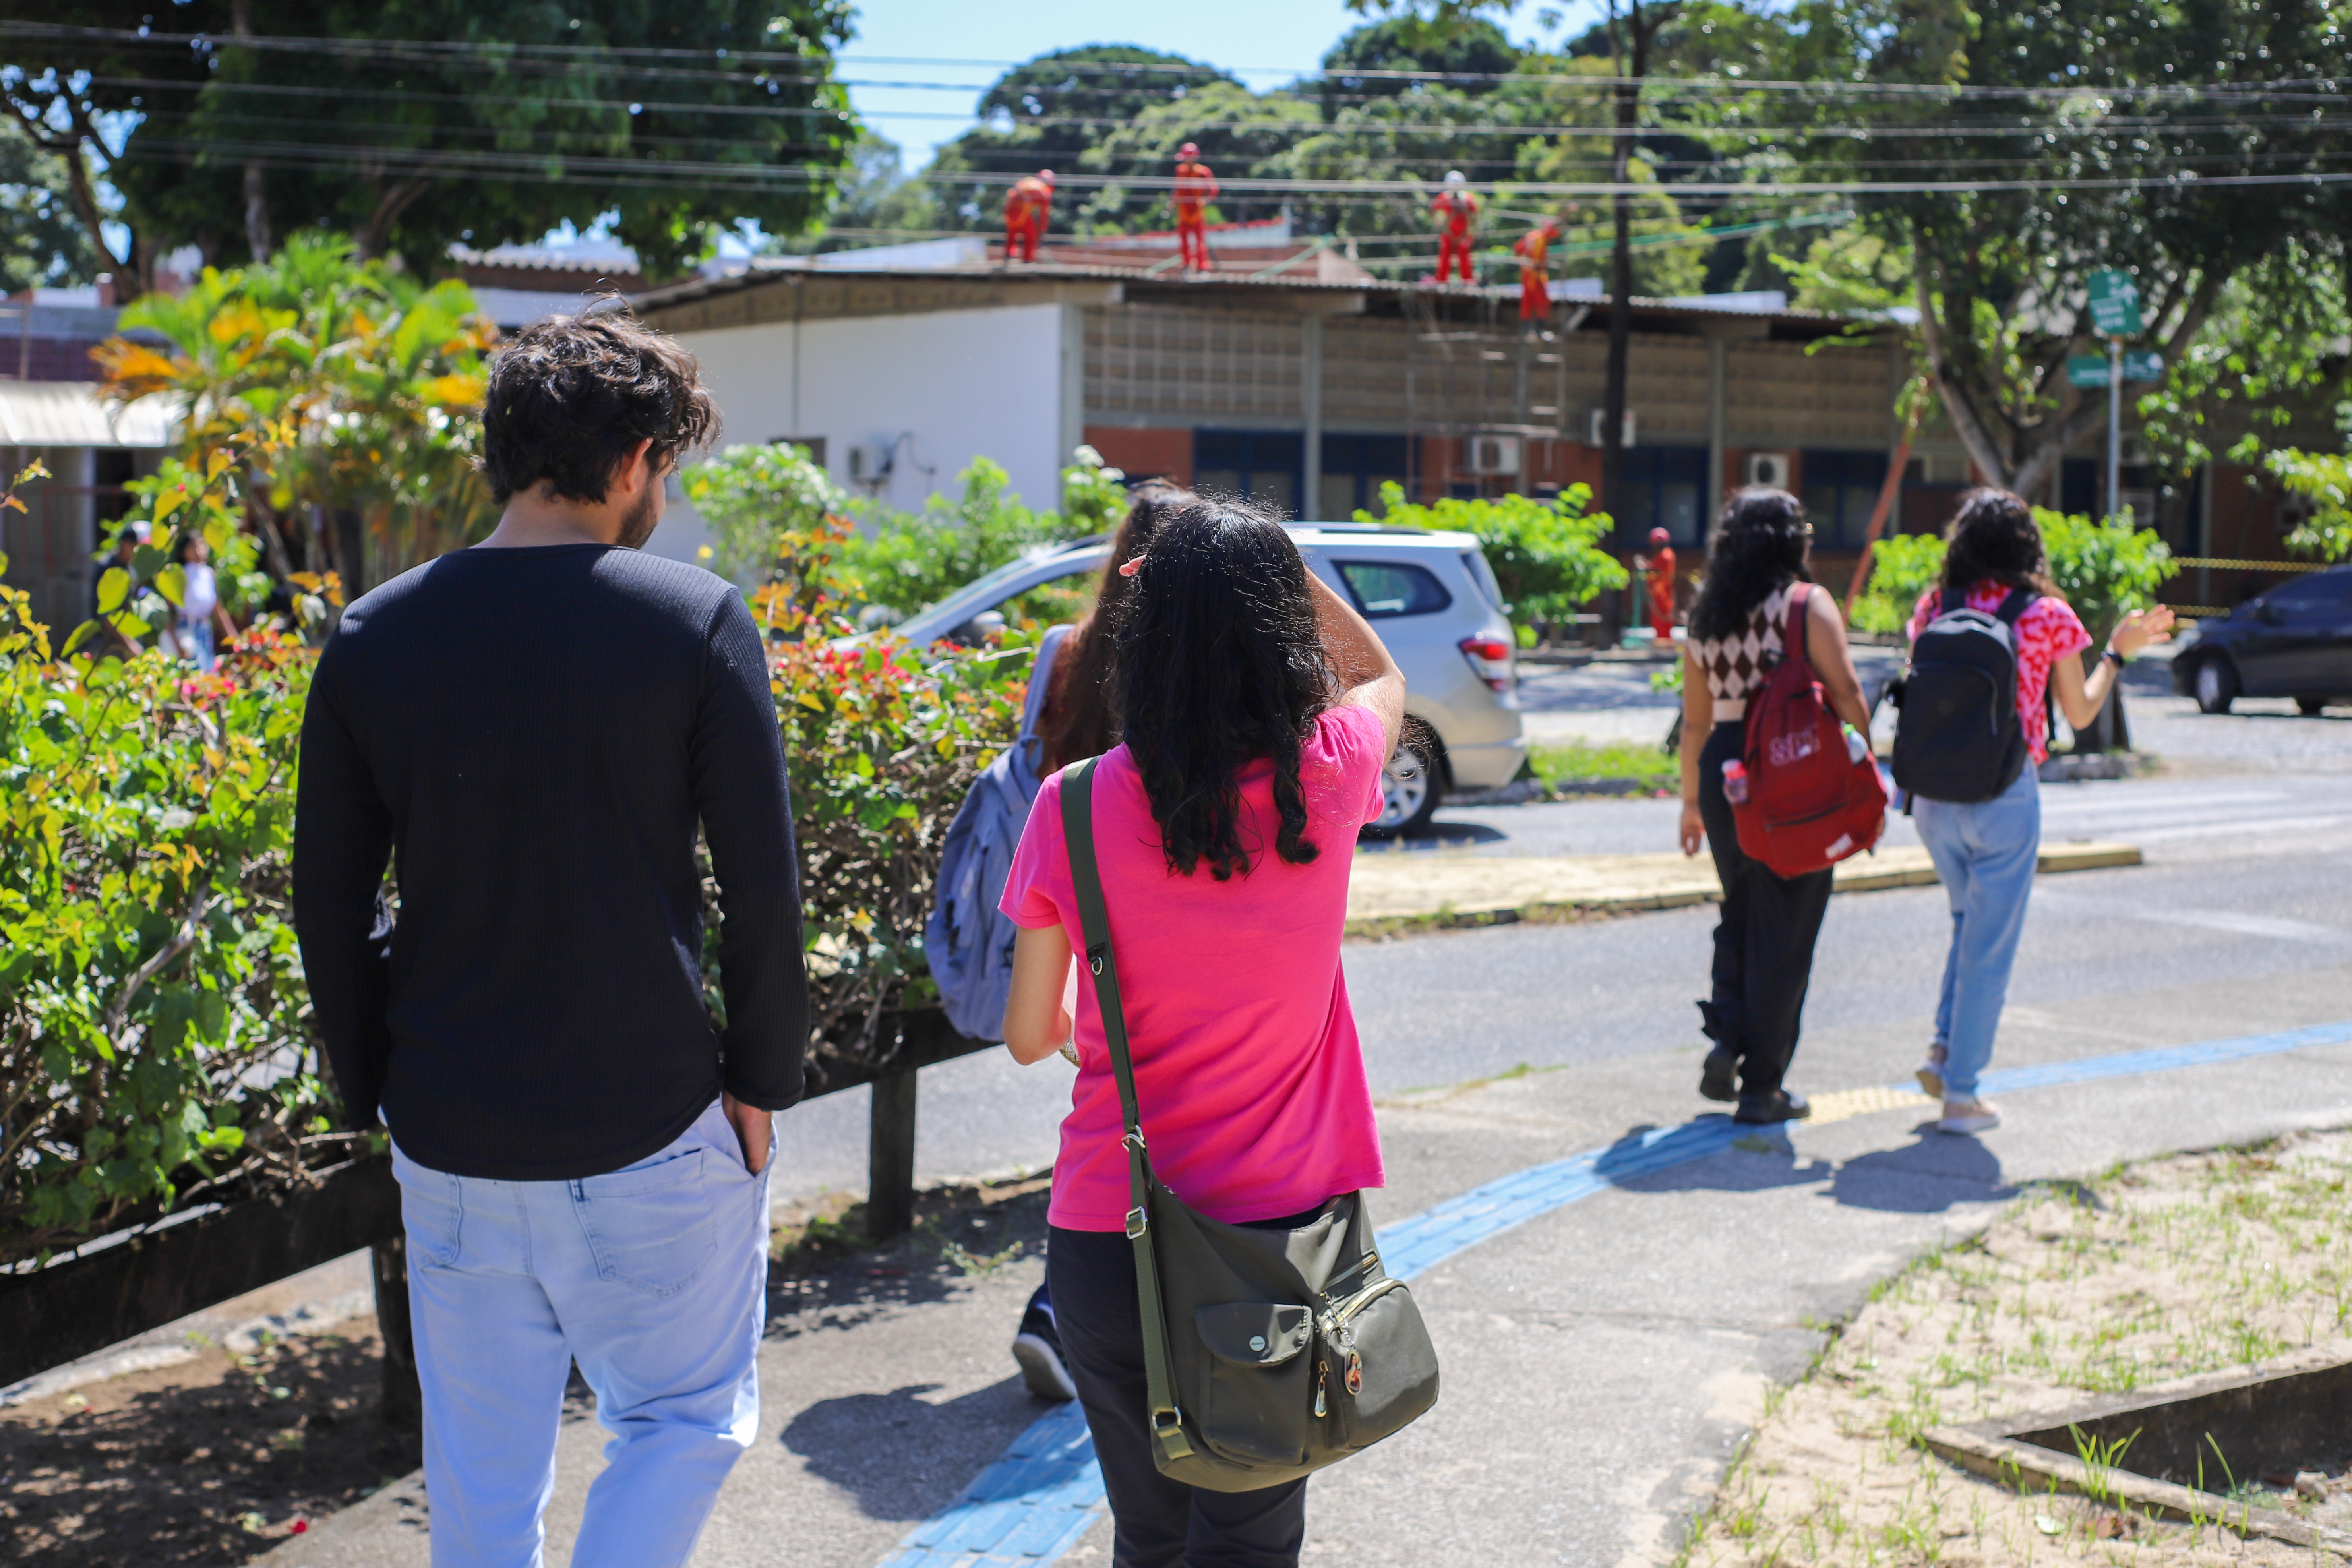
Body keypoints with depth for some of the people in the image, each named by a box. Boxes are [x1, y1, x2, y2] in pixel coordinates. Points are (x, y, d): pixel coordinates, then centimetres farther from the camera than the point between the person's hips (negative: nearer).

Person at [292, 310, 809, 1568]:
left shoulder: (373, 639, 1)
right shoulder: (693, 621, -9)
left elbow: (328, 904, 5)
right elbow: (762, 886, -9)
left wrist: (375, 1091, 14)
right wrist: (762, 1080, 2)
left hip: (449, 1140, 4)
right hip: (651, 1133, -3)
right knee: (686, 1420, 15)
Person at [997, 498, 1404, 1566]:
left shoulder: (1076, 807, -10)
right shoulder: (1327, 777, -9)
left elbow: (1027, 1036, 3)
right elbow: (1378, 674, 18)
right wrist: (1265, 561, 11)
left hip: (1108, 1246, 1)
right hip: (1278, 1235, 0)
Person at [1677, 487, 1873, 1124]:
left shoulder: (1706, 616, 9)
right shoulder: (1807, 603, -6)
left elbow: (1695, 719, 12)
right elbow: (1845, 692, -12)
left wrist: (1692, 800, 19)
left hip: (1724, 769, 5)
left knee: (1740, 913, 23)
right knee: (1782, 933, 2)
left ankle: (1727, 1037, 8)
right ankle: (1762, 1088, 6)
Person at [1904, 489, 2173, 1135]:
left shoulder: (1934, 608, 1)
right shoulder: (2049, 615, -7)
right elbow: (2080, 714, 1)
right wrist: (2119, 652, 14)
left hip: (1934, 792, 4)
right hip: (2004, 796, -4)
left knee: (1971, 921, 25)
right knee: (1991, 944, 5)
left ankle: (1944, 1047, 14)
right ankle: (1961, 1093, 8)